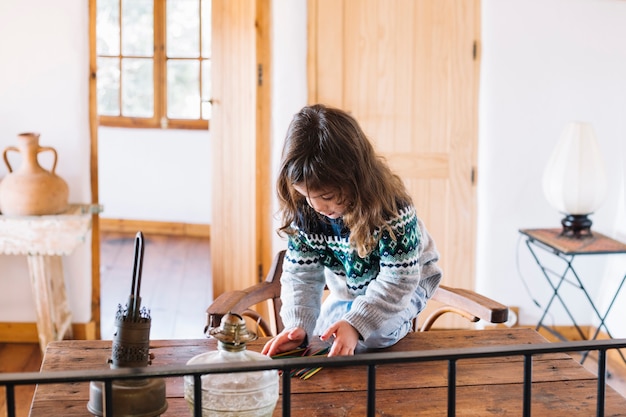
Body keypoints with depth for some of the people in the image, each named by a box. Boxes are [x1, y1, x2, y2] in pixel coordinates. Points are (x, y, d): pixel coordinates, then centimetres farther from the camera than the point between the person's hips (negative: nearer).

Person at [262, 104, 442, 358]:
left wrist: (356, 324, -45)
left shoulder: (393, 208, -37)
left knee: (374, 334, -28)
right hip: (347, 287, 5)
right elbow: (301, 274, -17)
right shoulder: (302, 211, -24)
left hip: (405, 280, -5)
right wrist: (297, 325, -34)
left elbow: (398, 279, -34)